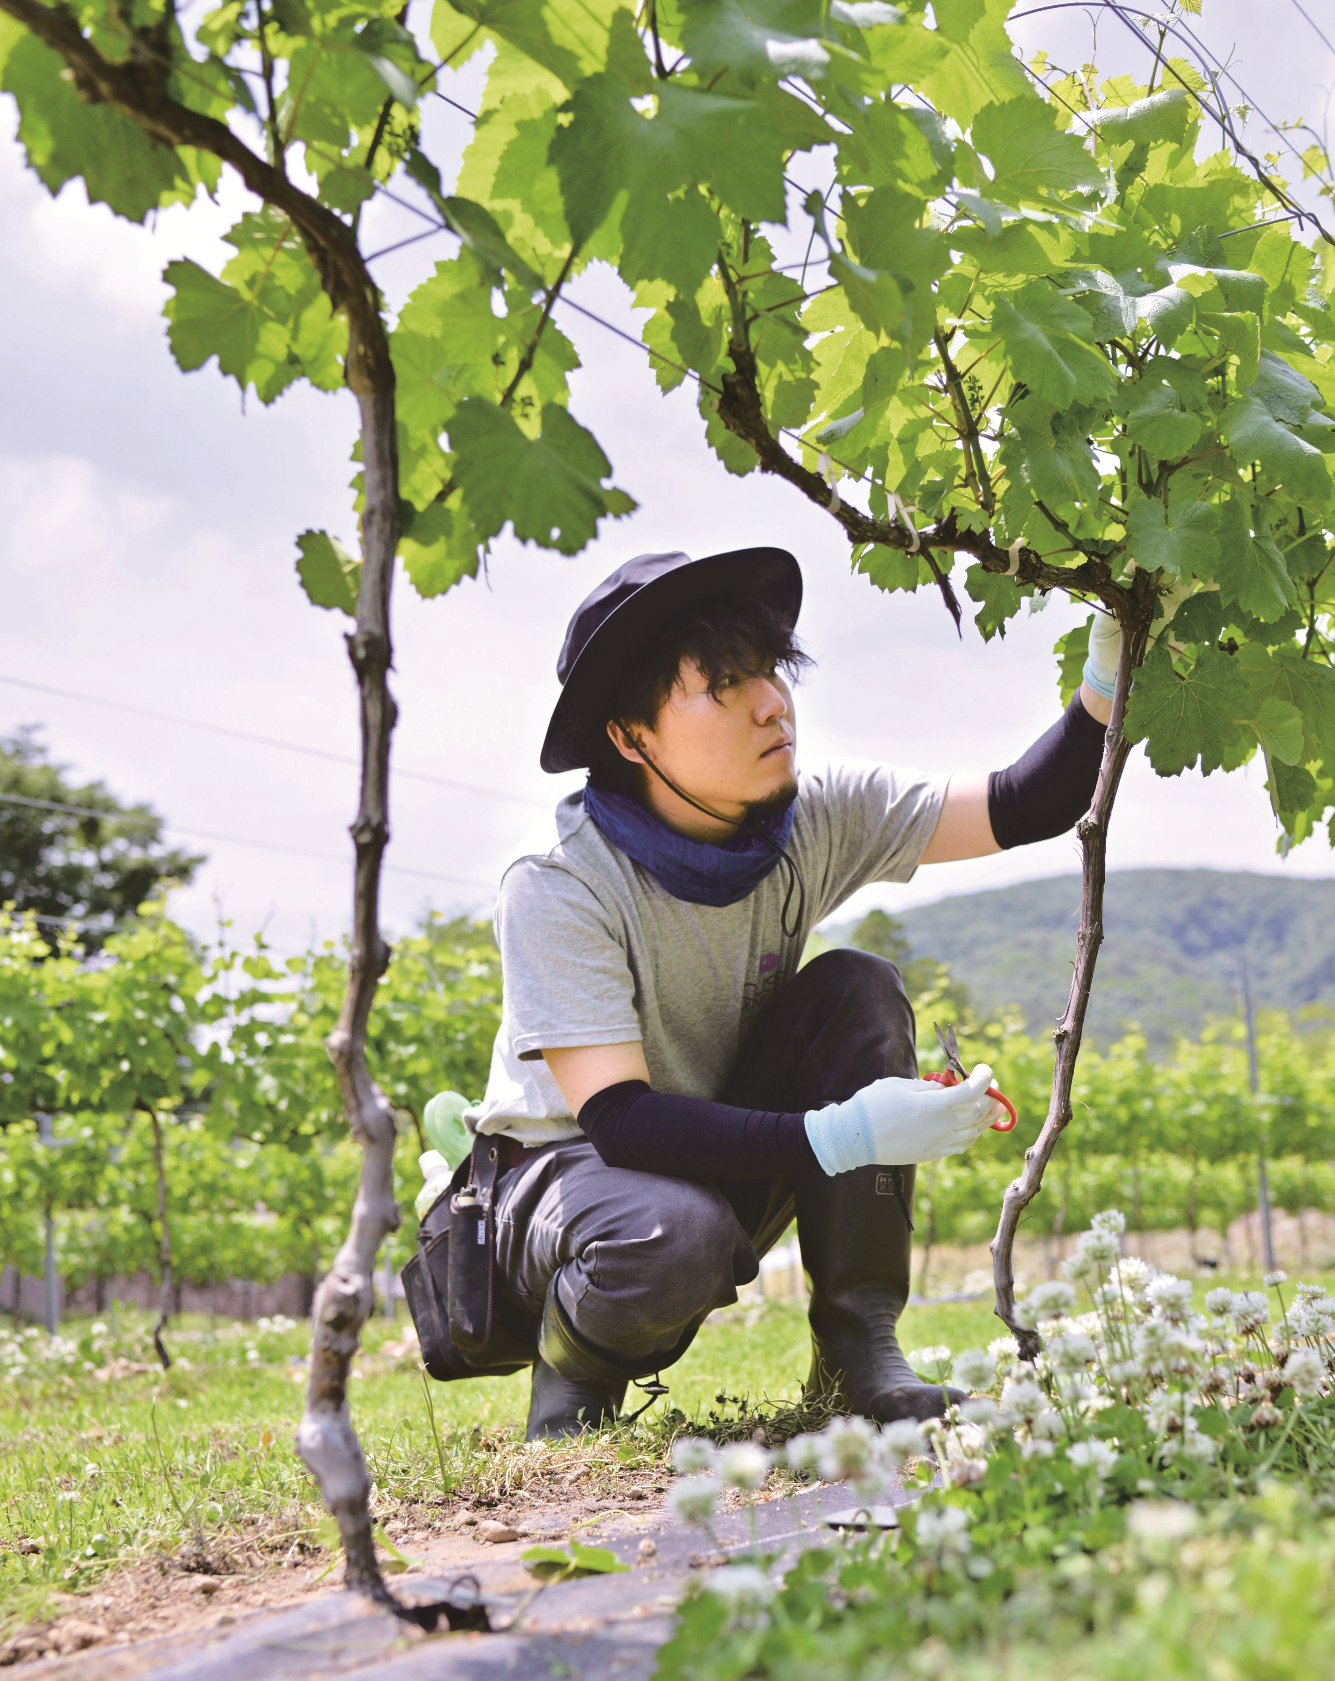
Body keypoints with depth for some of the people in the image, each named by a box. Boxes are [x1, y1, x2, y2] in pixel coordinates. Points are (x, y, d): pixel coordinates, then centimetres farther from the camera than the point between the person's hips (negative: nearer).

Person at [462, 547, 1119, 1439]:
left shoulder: (814, 820, -12)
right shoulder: (559, 883, -27)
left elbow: (1023, 809, -17)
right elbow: (618, 1119, -33)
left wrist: (1107, 680, -37)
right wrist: (839, 1136, -41)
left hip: (725, 1160, 6)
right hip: (572, 1169, -5)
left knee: (859, 989, -20)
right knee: (678, 1240, -40)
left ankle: (860, 1350, -14)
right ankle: (574, 1377, -3)